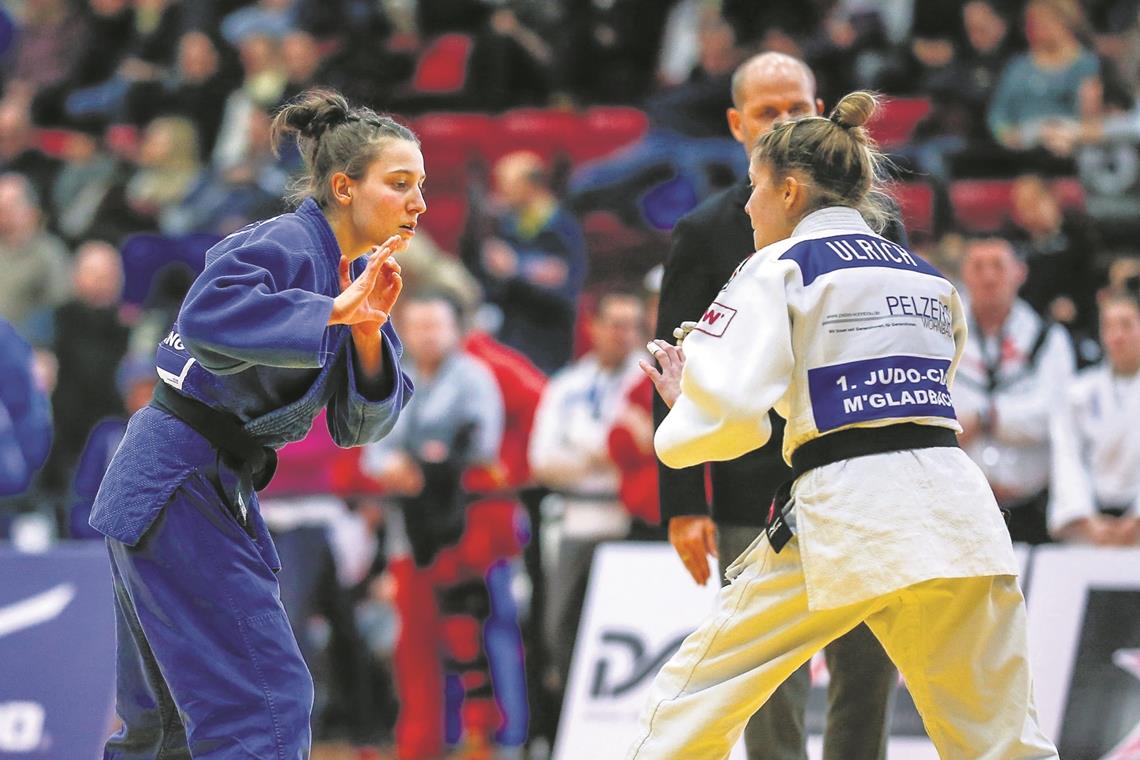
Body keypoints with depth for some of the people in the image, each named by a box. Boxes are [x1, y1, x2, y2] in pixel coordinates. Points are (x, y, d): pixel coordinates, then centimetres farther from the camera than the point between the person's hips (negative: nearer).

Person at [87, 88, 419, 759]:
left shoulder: (356, 273, 11)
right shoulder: (287, 244, -16)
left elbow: (358, 426, 7)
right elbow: (207, 314, -36)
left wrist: (368, 334, -10)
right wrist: (334, 310, -32)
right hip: (179, 489, -10)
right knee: (267, 705, -13)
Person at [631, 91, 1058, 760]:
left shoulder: (779, 267, 2)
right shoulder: (929, 278, 20)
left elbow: (730, 411, -11)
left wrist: (683, 404, 11)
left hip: (846, 520, -5)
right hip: (957, 515, 5)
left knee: (690, 706, 8)